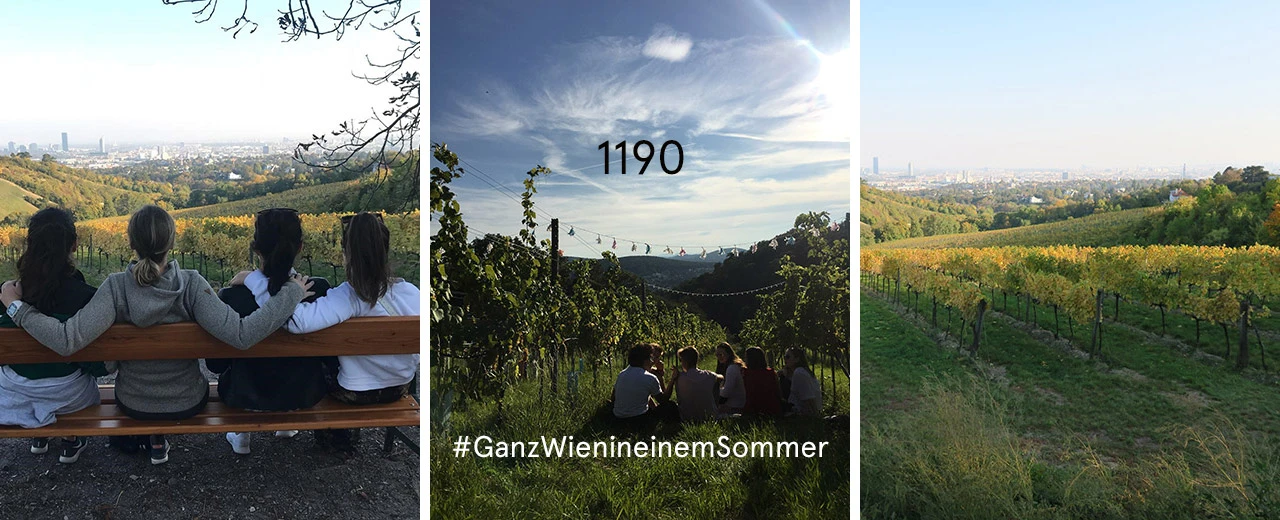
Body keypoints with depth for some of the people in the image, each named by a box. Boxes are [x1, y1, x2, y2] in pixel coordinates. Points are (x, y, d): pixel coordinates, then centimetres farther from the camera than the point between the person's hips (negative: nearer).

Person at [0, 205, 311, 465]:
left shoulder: (116, 287, -24)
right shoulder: (192, 284, -26)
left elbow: (67, 341, -31)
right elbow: (242, 336, -35)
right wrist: (292, 292, -29)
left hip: (134, 404, 1)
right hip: (189, 403, -1)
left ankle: (156, 439, 44)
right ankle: (158, 439, 48)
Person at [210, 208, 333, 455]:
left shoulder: (231, 297, -23)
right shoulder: (320, 291, -21)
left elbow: (215, 364, -10)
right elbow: (332, 359, -10)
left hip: (247, 398, 0)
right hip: (304, 396, 1)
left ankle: (241, 434, 36)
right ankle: (288, 423, 42)